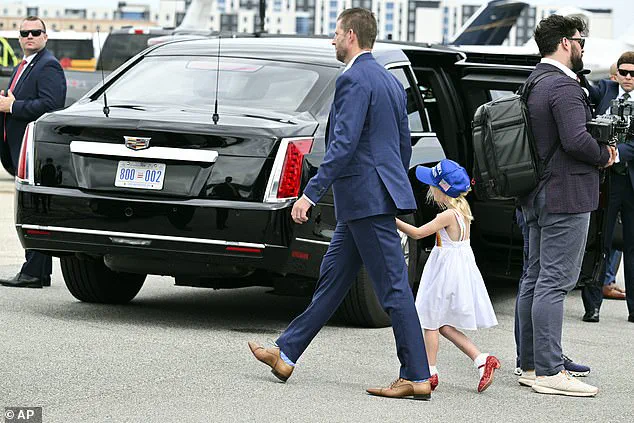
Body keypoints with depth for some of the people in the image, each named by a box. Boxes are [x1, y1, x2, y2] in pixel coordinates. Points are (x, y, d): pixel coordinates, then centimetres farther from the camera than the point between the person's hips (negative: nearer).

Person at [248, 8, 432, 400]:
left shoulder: (354, 80, -14)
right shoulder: (391, 81, 16)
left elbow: (344, 143, -22)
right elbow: (405, 144, 21)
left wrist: (311, 193, -22)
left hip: (367, 198, -10)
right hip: (366, 201, 10)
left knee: (393, 287, -7)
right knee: (332, 279, 14)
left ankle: (416, 377, -5)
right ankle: (286, 354, 22)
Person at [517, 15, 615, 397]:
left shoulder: (533, 83, 16)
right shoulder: (564, 86, -16)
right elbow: (576, 140, -26)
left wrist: (600, 151, 14)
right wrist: (605, 156, -8)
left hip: (538, 197, 10)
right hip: (566, 197, -10)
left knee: (536, 280, 13)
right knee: (555, 283, -10)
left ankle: (531, 366, 18)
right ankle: (549, 372, -10)